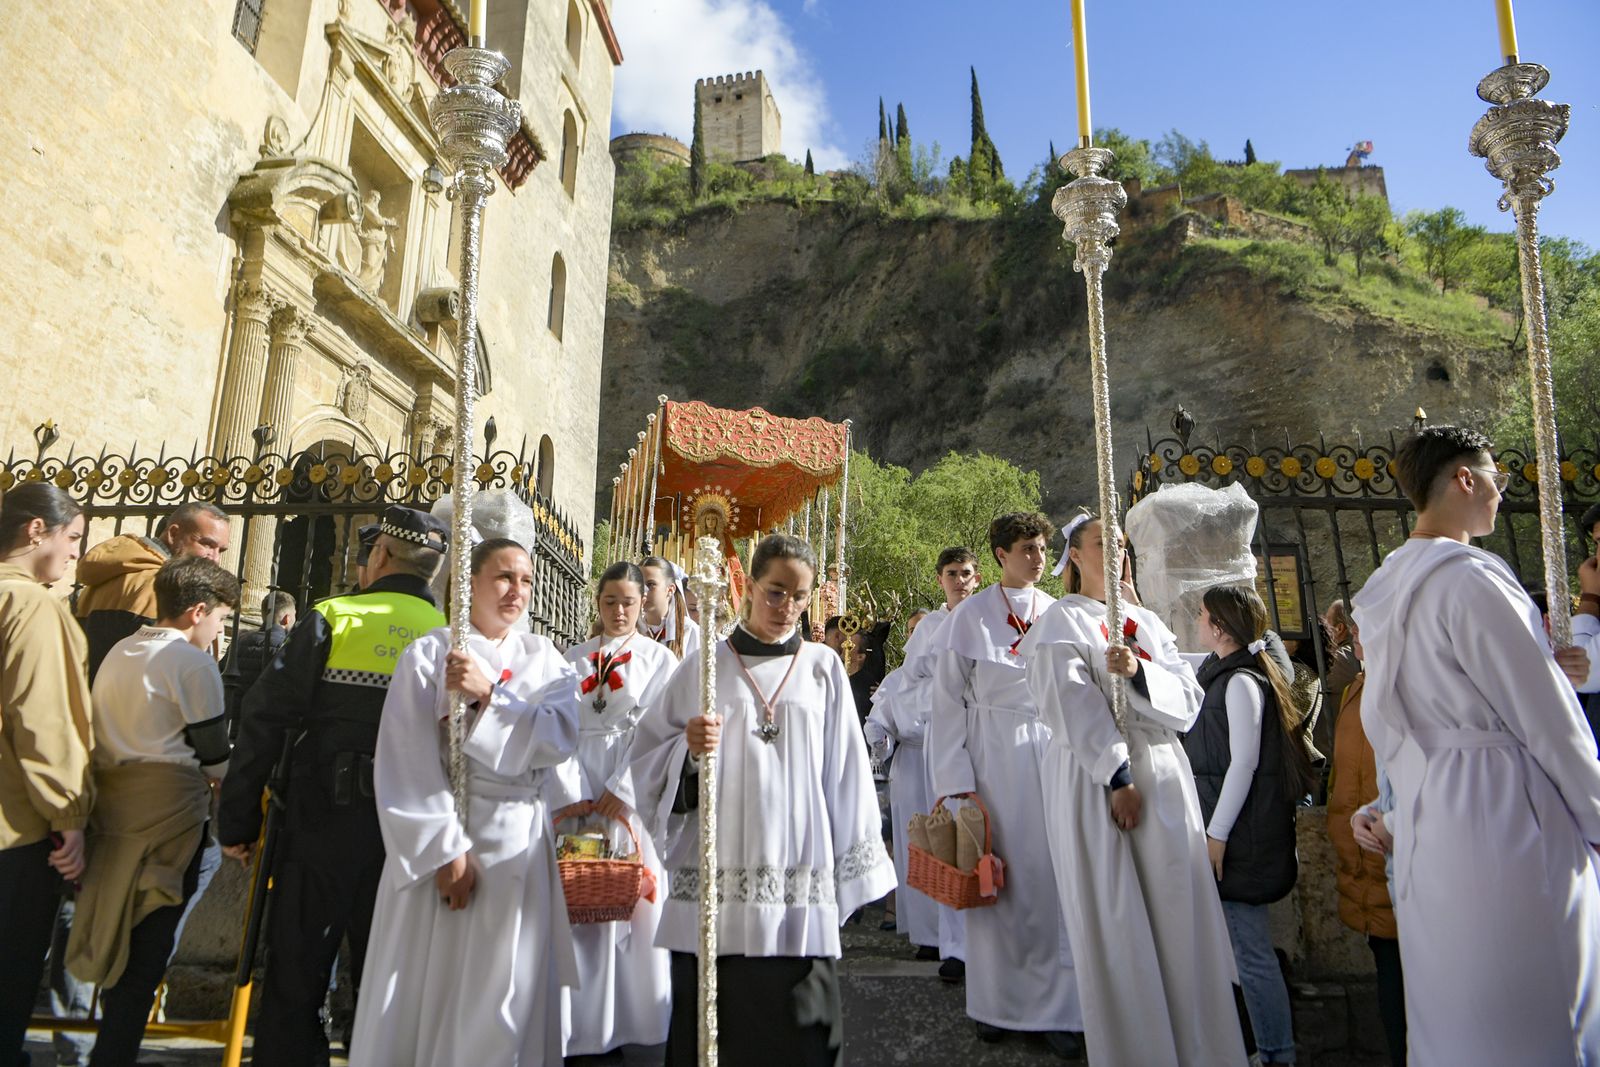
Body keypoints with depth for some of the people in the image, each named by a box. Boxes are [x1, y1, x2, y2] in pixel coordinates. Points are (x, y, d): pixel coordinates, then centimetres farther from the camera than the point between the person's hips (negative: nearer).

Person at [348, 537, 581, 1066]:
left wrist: (489, 692, -19)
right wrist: (446, 849, -13)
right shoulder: (428, 654, -1)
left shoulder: (543, 658, 8)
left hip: (518, 843, 2)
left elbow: (560, 736, -8)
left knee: (503, 1002, 6)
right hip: (436, 838, -2)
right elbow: (407, 765, -7)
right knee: (425, 995, 4)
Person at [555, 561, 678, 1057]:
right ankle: (583, 1024, 10)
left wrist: (621, 793, -11)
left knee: (635, 902, -1)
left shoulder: (659, 658, 4)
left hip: (633, 792, -2)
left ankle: (635, 1019, 11)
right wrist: (574, 797, -9)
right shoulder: (574, 657, 11)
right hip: (578, 788, 2)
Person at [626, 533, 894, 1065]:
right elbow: (648, 759, 6)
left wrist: (850, 871, 5)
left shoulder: (823, 667, 7)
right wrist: (688, 749, -15)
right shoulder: (704, 666, 6)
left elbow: (844, 773, 8)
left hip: (800, 891, 0)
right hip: (715, 889, 0)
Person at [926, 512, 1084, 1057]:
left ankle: (1057, 1007, 13)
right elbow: (949, 703, -3)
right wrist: (956, 783, -7)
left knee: (1053, 878, 3)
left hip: (1052, 753, 2)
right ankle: (997, 1003, 20)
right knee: (998, 878, 4)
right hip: (993, 756, -2)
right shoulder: (970, 617, -2)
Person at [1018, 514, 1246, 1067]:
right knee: (1115, 920, -1)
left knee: (1176, 913, 5)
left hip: (1162, 773, 5)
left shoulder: (1146, 622, 15)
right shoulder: (1060, 622, -1)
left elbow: (1188, 696, 5)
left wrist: (1138, 672, -13)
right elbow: (1076, 709, -11)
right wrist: (1118, 778, -16)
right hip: (1094, 777, -5)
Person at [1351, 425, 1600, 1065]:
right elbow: (1546, 715, -13)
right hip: (1507, 816, -8)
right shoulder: (1469, 578, -16)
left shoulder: (1387, 589, 10)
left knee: (1452, 1014, 17)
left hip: (1426, 817, 8)